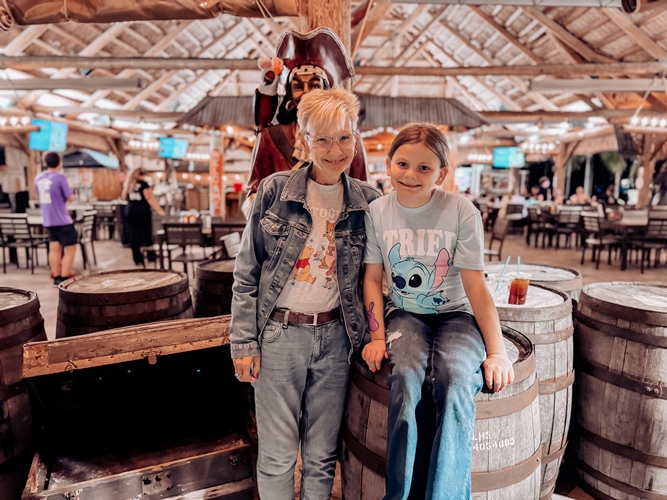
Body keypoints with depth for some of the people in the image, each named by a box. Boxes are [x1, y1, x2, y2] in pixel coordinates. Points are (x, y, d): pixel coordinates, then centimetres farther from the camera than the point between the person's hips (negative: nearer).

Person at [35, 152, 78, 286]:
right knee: (70, 249, 1)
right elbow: (70, 198, -12)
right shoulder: (60, 177, -13)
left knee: (54, 249, 12)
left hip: (48, 219, 7)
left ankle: (56, 278, 17)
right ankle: (64, 279, -3)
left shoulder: (38, 178, 7)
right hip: (62, 219, -7)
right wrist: (70, 191, 7)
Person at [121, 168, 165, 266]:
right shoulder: (144, 184, -5)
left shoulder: (128, 184, 11)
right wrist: (159, 210, -10)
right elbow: (150, 198, -10)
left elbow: (124, 197, 19)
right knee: (146, 233, 4)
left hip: (130, 211, 5)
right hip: (142, 211, -5)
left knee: (134, 235, 5)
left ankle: (138, 259, 8)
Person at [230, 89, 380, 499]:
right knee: (278, 454, 12)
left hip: (336, 338, 2)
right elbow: (246, 273, -2)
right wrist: (244, 342, -5)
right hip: (279, 334, -1)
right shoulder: (274, 191, -5)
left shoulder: (368, 201, 0)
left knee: (323, 454, 16)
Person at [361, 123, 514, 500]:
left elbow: (475, 285, -9)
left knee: (457, 384, -31)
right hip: (404, 315, 1)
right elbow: (373, 277, 2)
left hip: (455, 315, -1)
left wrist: (497, 351, -14)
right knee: (405, 378, -29)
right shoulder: (378, 211, -3)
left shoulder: (462, 212, -9)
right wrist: (377, 336, -8)